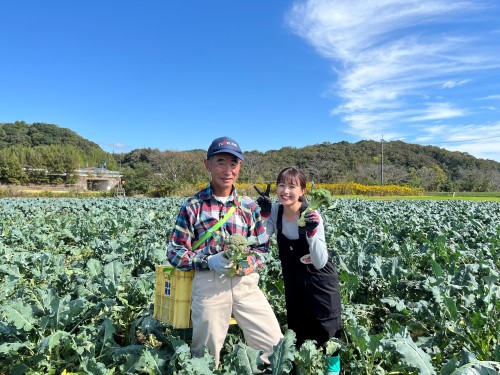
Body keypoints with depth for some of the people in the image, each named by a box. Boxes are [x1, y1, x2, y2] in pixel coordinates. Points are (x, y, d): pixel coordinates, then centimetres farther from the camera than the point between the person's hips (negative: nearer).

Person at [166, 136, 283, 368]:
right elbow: (174, 252, -1)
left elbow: (263, 247, 12)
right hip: (208, 283, -2)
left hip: (246, 283, 3)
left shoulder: (249, 206, 7)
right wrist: (208, 261, -17)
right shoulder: (192, 206, -1)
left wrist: (250, 264, -10)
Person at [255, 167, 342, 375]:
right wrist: (264, 213, -23)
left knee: (327, 331, 7)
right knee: (297, 330, 17)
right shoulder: (275, 211, -11)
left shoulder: (312, 216, -24)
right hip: (293, 281, 4)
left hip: (321, 281, -4)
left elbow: (320, 263, -26)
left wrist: (312, 232, -40)